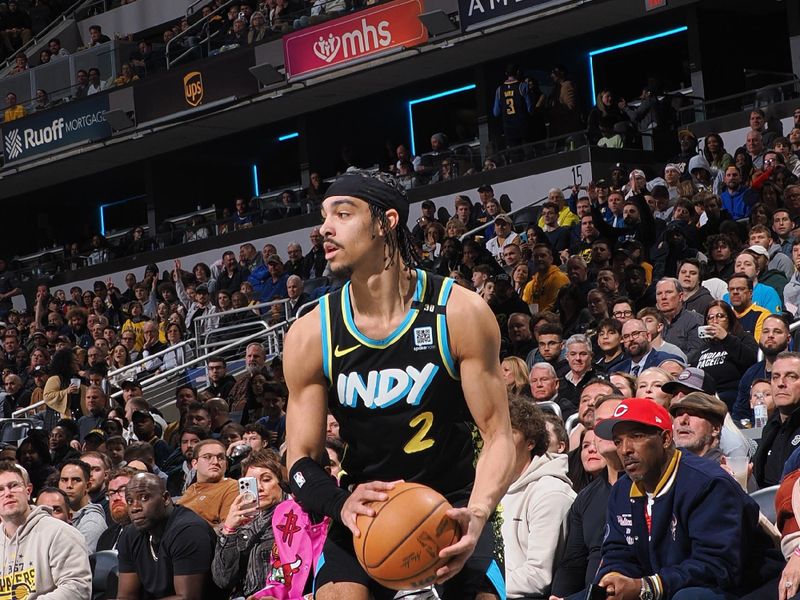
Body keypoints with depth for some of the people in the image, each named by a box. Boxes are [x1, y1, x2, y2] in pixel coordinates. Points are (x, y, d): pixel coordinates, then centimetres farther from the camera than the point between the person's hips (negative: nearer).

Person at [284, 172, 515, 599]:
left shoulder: (459, 312, -13)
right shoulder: (310, 335, -7)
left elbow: (497, 436, -11)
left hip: (452, 502, -1)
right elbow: (301, 458, -3)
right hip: (366, 505, 1)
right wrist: (340, 504, -27)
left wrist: (476, 516, -30)